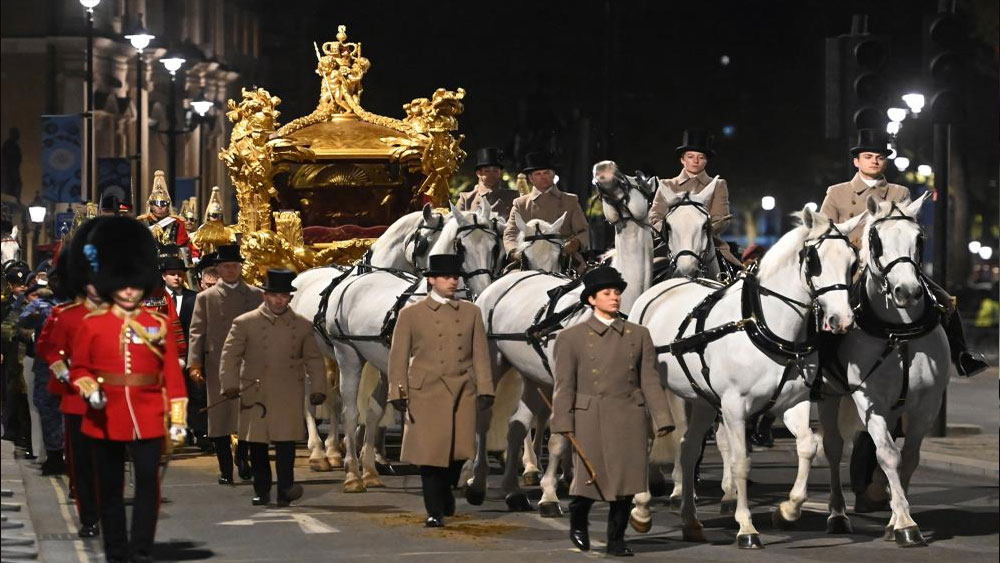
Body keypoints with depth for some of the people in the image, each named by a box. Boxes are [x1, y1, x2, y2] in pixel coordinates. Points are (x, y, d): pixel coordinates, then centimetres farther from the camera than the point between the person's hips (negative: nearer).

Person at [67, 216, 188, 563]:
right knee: (110, 488, 7)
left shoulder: (158, 324, 4)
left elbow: (173, 375, 3)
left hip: (147, 419, 0)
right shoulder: (92, 324, 2)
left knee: (148, 485, -3)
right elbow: (79, 368, 7)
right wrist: (90, 390, -14)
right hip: (106, 420, 0)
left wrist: (178, 418, -1)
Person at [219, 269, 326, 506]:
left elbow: (314, 360, 10)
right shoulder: (245, 323, 2)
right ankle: (261, 491, 16)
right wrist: (230, 385, -9)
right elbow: (230, 355, 1)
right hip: (255, 393, 0)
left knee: (286, 440, -9)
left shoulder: (303, 326, 7)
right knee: (256, 443, 5)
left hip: (289, 395, 0)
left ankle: (285, 490, -8)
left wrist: (318, 388, 0)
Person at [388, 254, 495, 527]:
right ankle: (434, 511, 7)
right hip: (426, 393, -3)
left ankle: (445, 492, 34)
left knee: (458, 451, 5)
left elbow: (480, 354, 9)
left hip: (462, 392, 3)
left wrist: (485, 390, 2)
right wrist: (398, 392, -5)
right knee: (430, 452, -4)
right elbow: (399, 357, 2)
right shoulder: (411, 314, 3)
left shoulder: (471, 312, 11)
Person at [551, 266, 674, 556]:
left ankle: (616, 539, 15)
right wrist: (564, 424, -9)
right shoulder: (571, 337, 1)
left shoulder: (639, 335, 8)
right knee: (590, 477, 0)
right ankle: (578, 523, 29)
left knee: (625, 480, 1)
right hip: (591, 419, -2)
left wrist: (662, 419, -2)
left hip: (630, 419, 2)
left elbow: (650, 380, 6)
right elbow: (564, 385, -1)